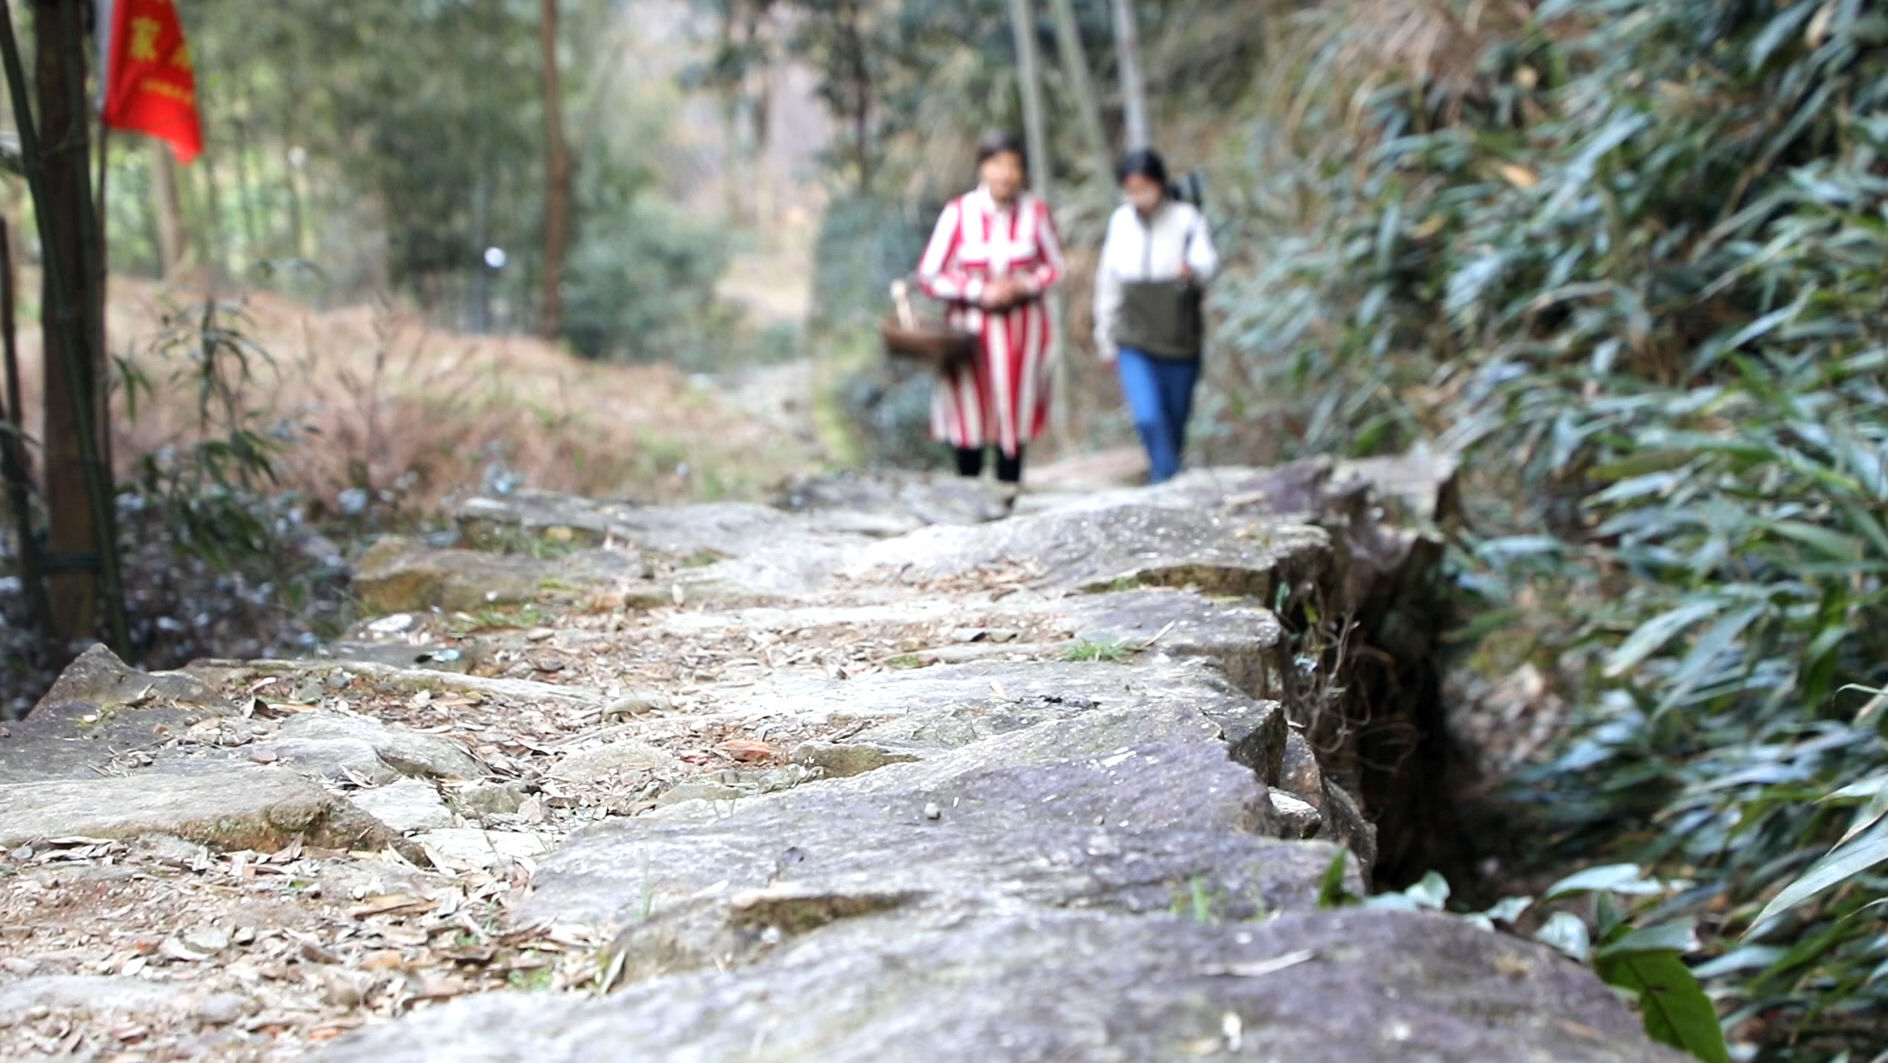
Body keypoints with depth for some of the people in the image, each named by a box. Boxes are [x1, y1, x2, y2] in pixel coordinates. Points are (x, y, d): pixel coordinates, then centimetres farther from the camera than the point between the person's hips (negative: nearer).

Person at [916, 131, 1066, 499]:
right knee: (969, 413, 2)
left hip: (1021, 327, 1)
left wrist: (1023, 286, -10)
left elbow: (1055, 267, 9)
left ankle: (1007, 502, 18)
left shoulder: (1035, 212, -4)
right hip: (970, 327, -1)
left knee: (1016, 412, 6)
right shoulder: (958, 213, -9)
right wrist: (979, 292, -14)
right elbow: (929, 276, -5)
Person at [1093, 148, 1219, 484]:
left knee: (1174, 424, 10)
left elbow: (1207, 261, -22)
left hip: (1181, 342, 0)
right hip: (1135, 343, 0)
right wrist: (1106, 339, 14)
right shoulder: (1121, 222, 2)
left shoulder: (1187, 219, -6)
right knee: (1148, 418, -18)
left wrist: (1193, 269, -47)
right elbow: (1108, 283, 10)